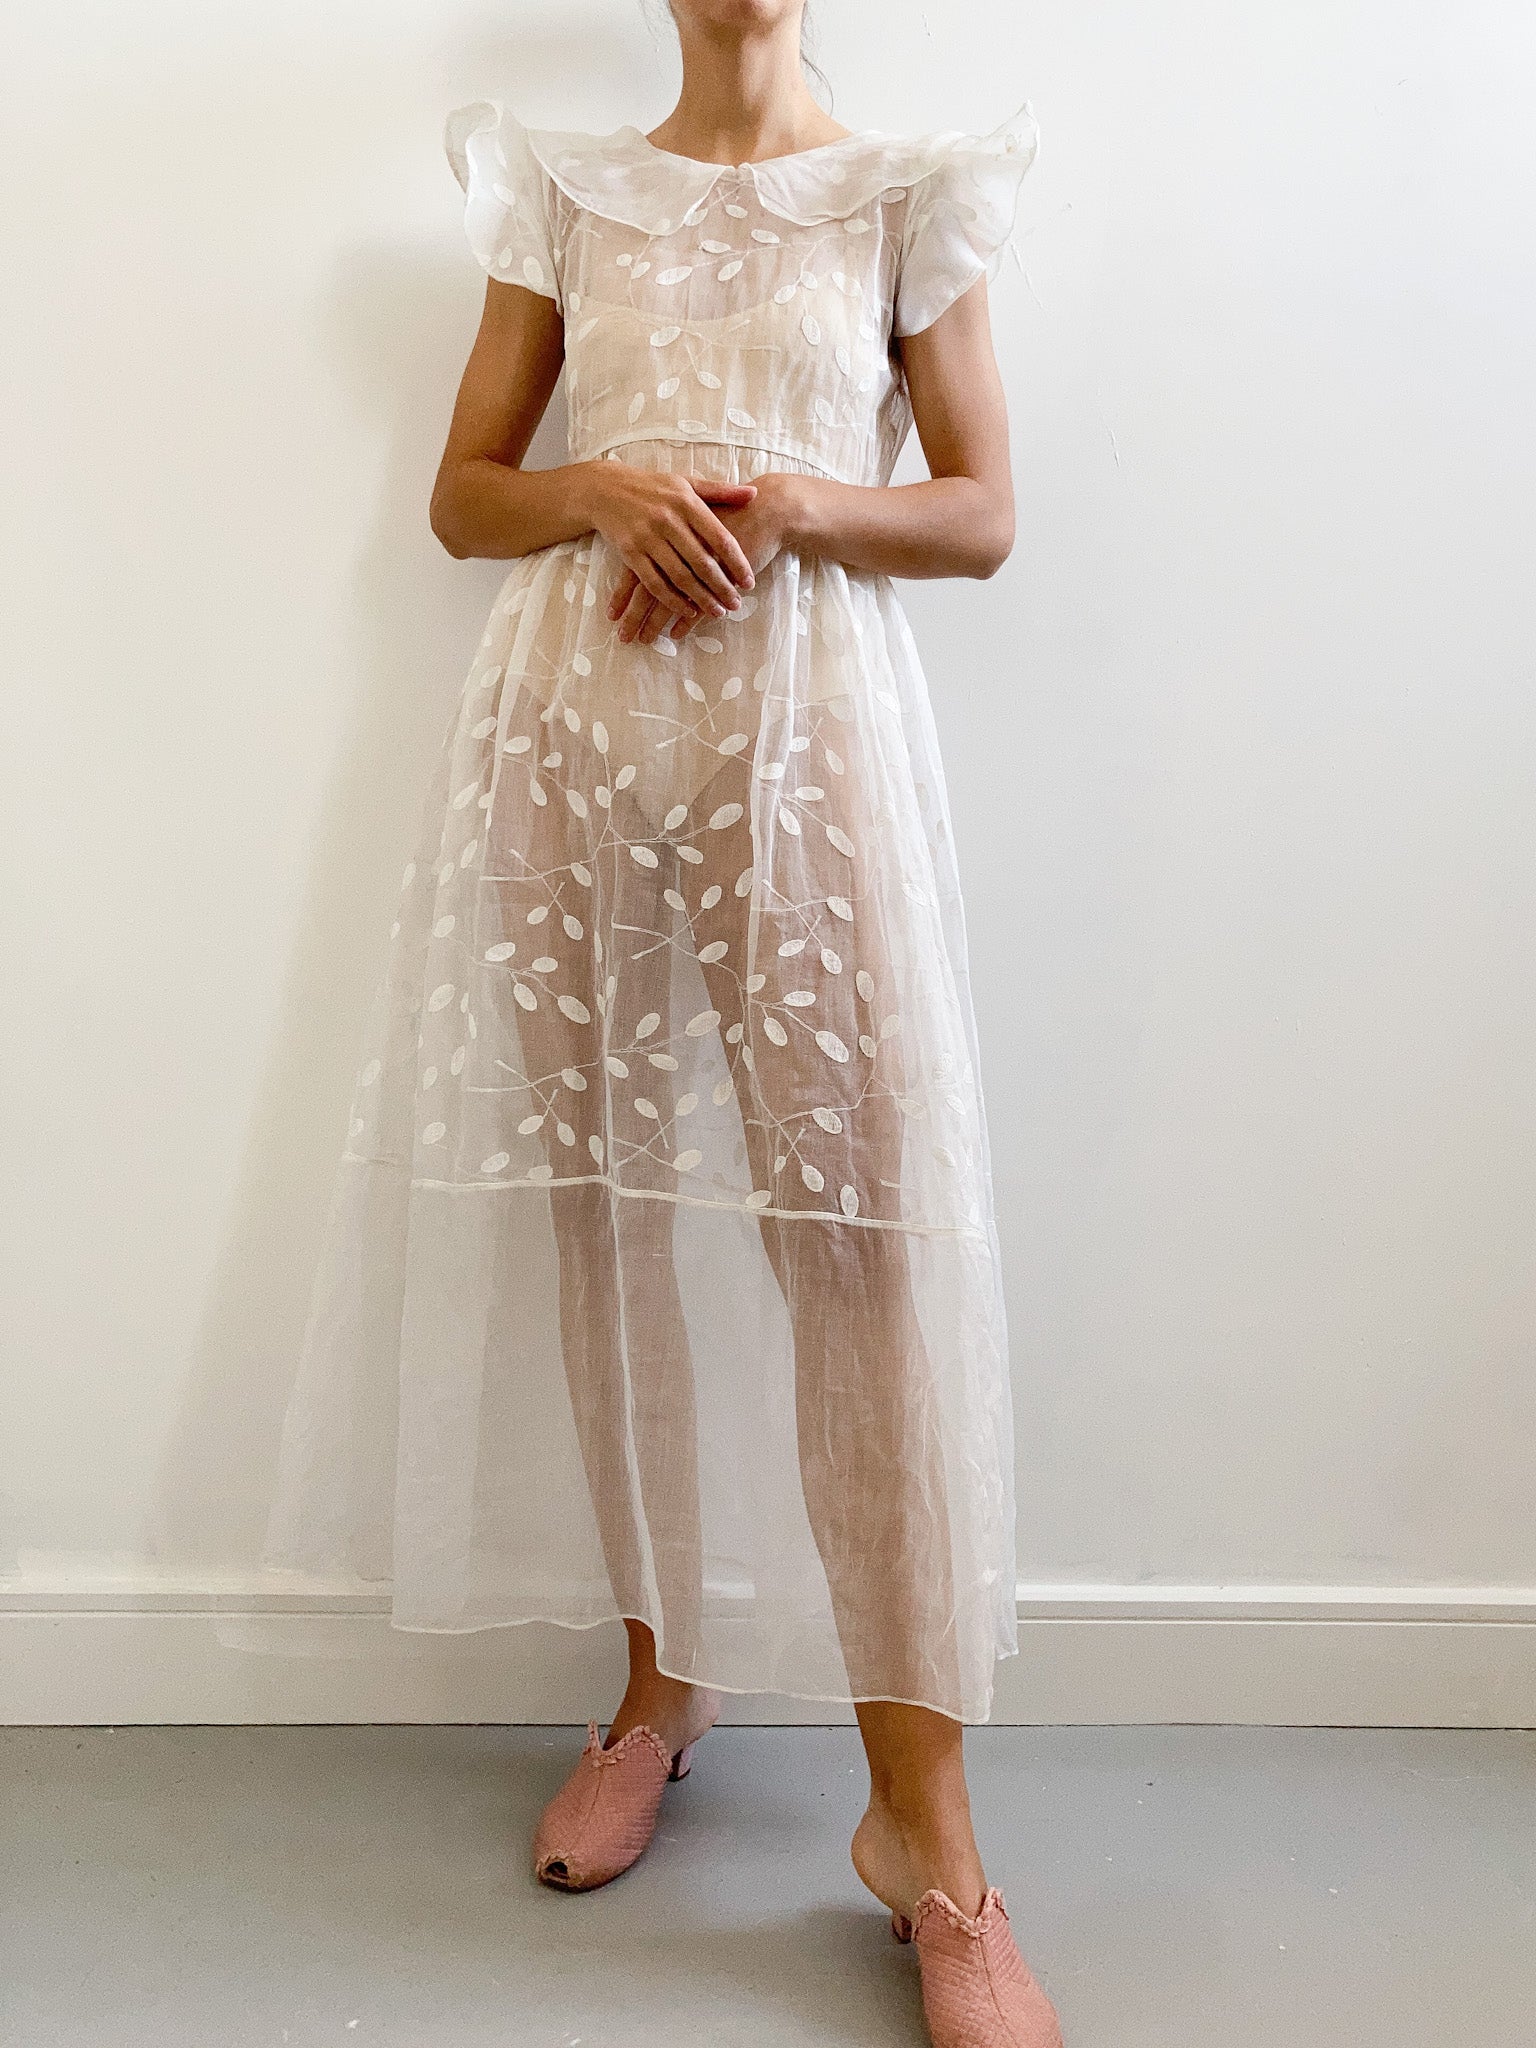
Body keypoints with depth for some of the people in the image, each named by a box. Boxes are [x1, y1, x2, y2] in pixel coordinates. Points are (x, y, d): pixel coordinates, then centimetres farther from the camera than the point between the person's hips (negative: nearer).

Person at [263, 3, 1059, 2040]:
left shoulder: (905, 194, 13)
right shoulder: (565, 194, 18)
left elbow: (983, 513, 8)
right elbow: (462, 495, 14)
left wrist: (785, 503, -9)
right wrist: (611, 488, -7)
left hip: (806, 717, -2)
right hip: (573, 708, 3)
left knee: (853, 1221, -10)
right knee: (597, 1202, 2)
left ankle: (925, 1820, -1)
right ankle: (660, 1686, 20)